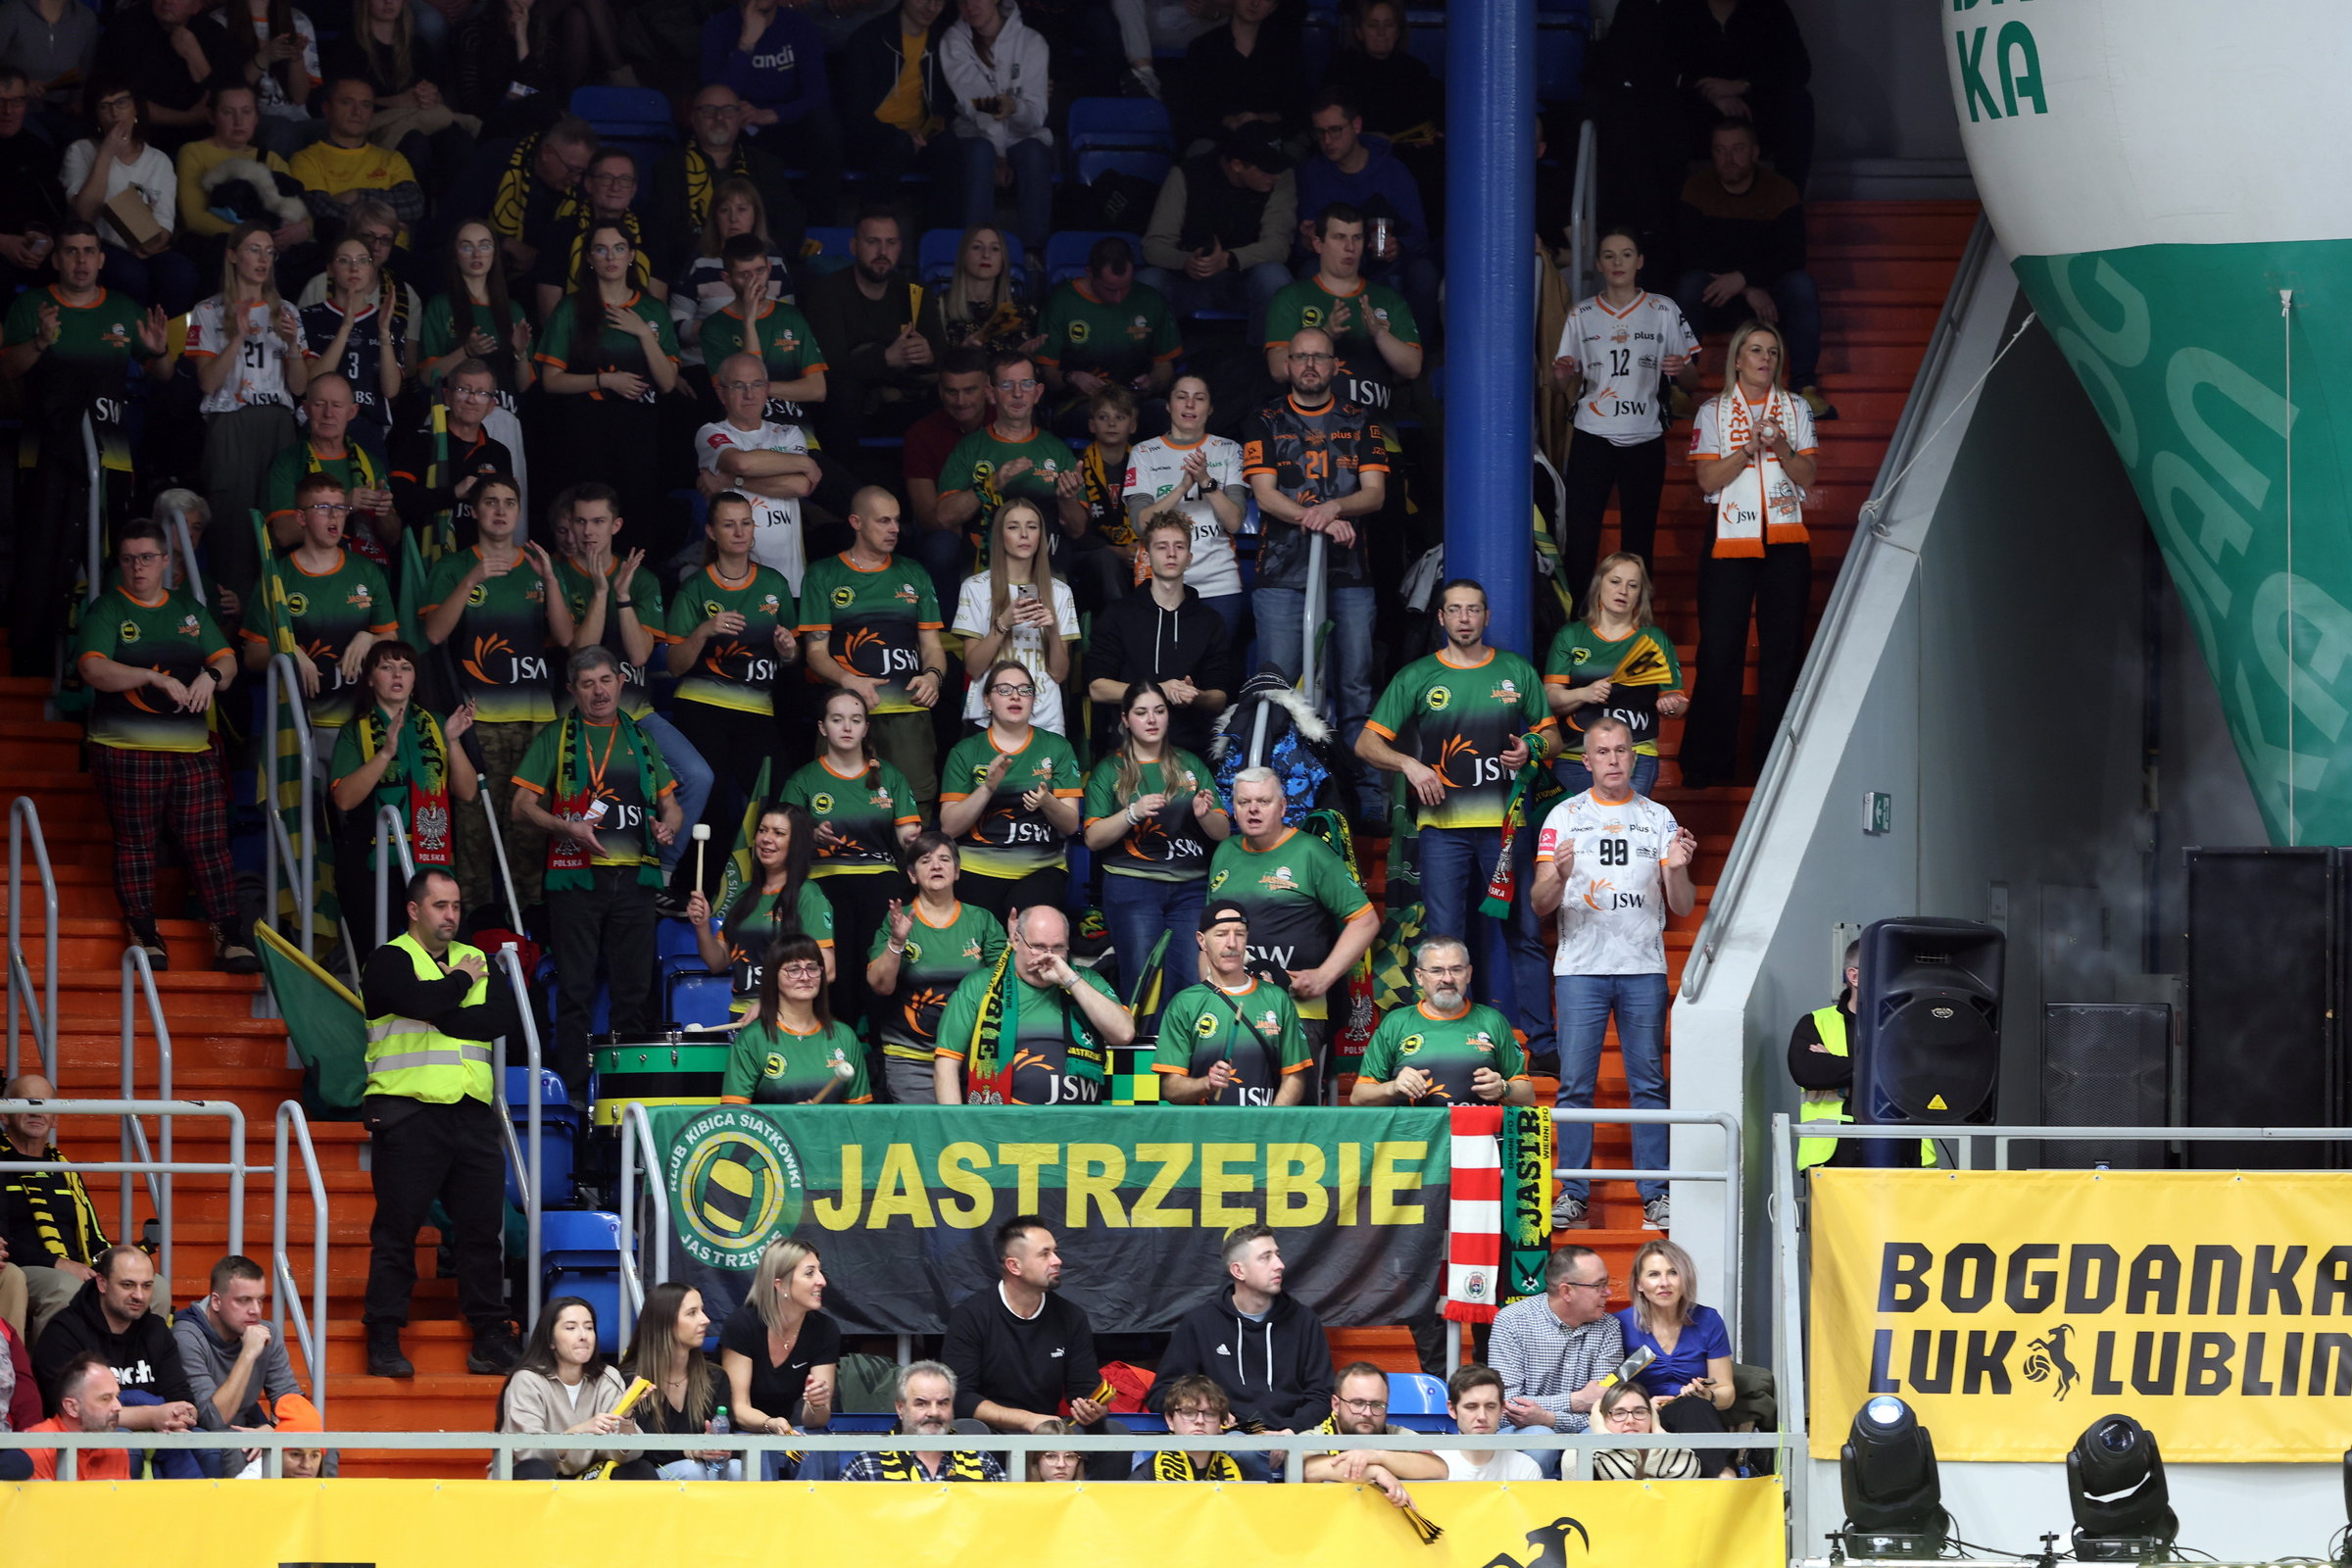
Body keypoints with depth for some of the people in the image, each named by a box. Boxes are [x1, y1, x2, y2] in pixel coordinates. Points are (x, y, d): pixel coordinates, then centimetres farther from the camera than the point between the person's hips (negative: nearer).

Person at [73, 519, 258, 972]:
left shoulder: (190, 610, 17)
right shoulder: (105, 611, 2)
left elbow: (228, 660, 13)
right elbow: (93, 668, -14)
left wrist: (212, 675, -11)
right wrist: (155, 678, -22)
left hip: (192, 748, 3)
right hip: (127, 749, -3)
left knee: (208, 842, -2)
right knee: (136, 844, -1)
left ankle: (230, 938, -3)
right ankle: (145, 938, 5)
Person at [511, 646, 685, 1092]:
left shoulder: (640, 740, 19)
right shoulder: (556, 738, 8)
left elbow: (672, 806, 21)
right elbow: (523, 805, 3)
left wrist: (668, 826, -3)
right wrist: (567, 828, -14)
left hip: (634, 878, 3)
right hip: (577, 874, -3)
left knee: (634, 987, 2)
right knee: (576, 987, -5)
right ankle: (575, 1089, -4)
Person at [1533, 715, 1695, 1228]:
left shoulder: (1658, 819, 10)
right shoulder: (1564, 817, 7)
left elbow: (1682, 907, 8)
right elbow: (1539, 904, 2)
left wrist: (1678, 871, -14)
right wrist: (1559, 877, -20)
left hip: (1644, 968, 1)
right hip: (1580, 966, -1)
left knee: (1649, 1083, 0)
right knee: (1575, 1084, -3)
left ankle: (1656, 1196, 2)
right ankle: (1572, 1195, 1)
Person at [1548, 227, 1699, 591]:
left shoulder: (1663, 311, 6)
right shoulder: (1582, 316, 10)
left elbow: (1691, 382, 8)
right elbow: (1571, 388, 15)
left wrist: (1680, 370, -15)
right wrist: (1563, 375, -8)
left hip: (1644, 439, 0)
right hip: (1592, 438, 0)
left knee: (1638, 546, 1)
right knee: (1579, 540, -9)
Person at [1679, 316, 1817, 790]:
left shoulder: (1795, 409, 11)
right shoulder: (1713, 412, 6)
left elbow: (1807, 474, 5)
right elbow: (1707, 479, -3)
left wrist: (1782, 448, -14)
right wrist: (1749, 449, -15)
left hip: (1785, 538, 2)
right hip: (1730, 537, -2)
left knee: (1782, 645, 1)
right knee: (1719, 649, -5)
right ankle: (1707, 762, 0)